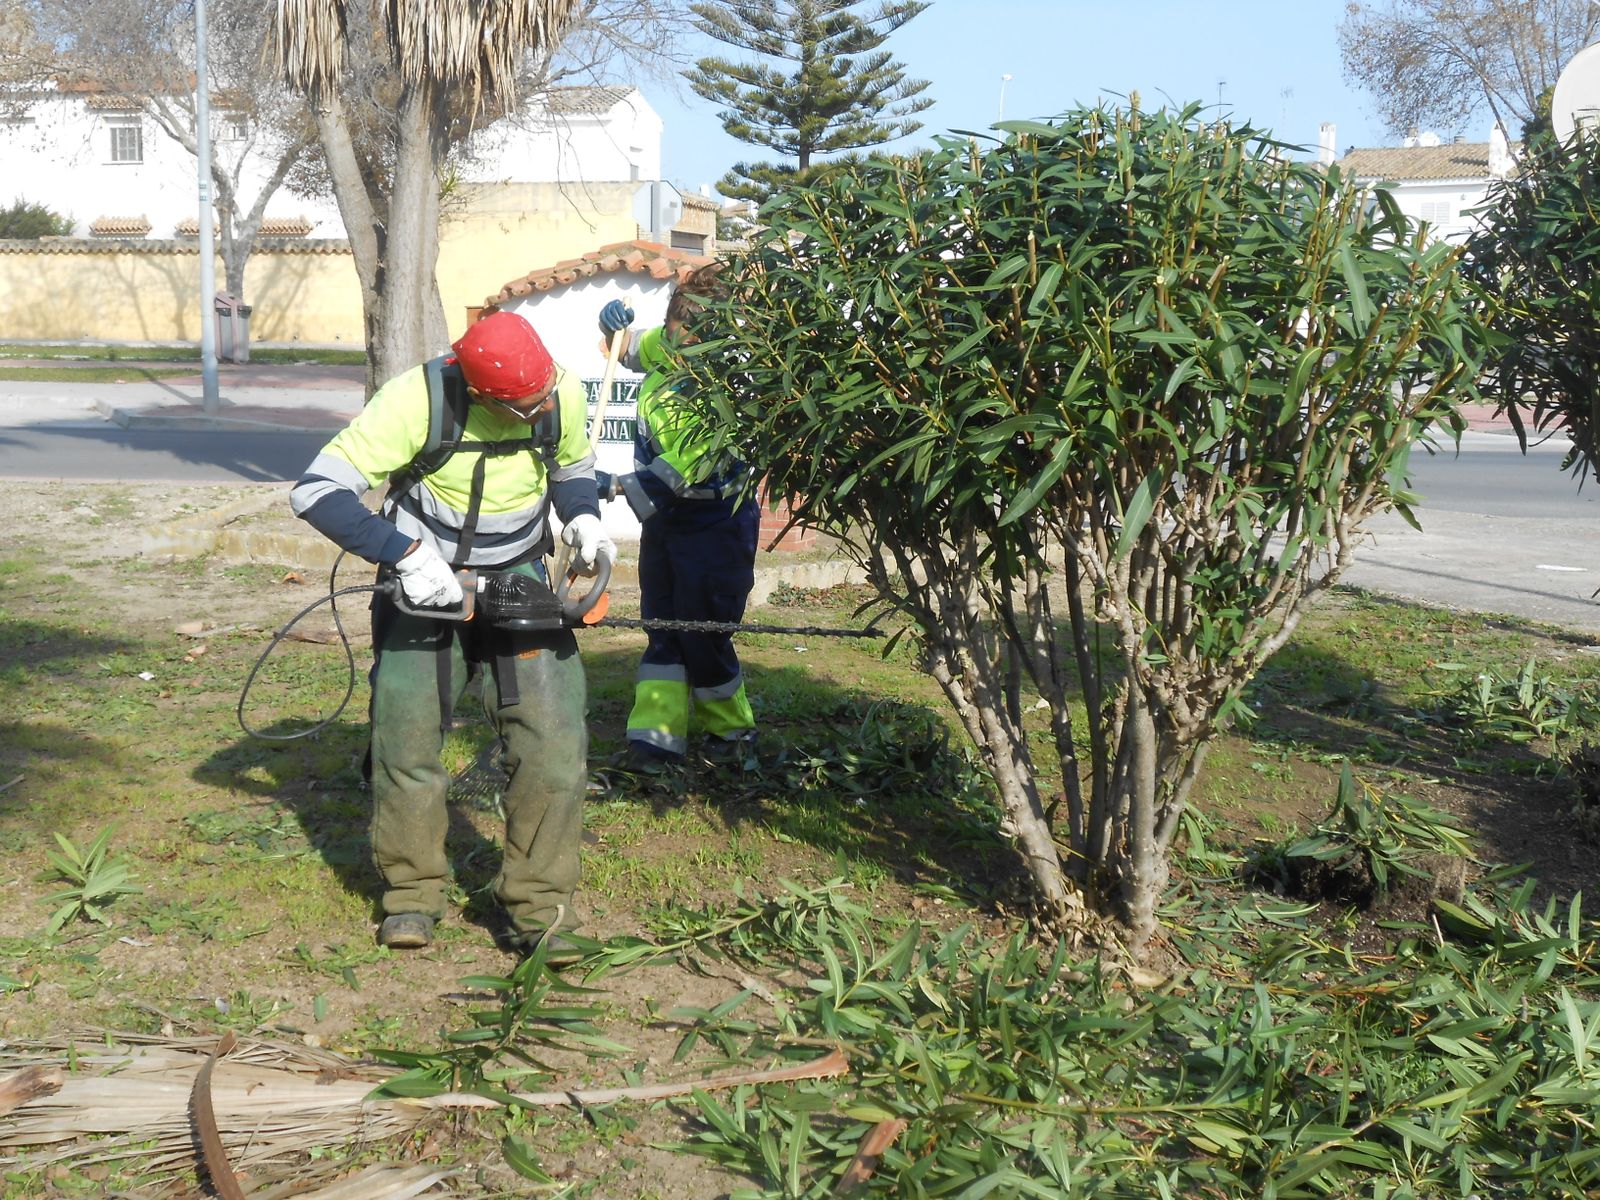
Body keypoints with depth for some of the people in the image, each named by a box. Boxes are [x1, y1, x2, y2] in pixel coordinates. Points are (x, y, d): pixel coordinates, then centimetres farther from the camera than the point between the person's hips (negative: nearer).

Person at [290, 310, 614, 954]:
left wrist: (582, 517, -8)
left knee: (554, 743, -9)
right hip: (427, 586, -2)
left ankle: (539, 908, -1)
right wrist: (406, 554, -32)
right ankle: (411, 896, 18)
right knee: (407, 739, -1)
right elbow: (317, 490, -26)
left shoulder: (564, 395, -11)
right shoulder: (417, 400, -25)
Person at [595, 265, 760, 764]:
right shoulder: (670, 345, -4)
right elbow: (628, 349, 20)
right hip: (664, 517, 8)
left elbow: (680, 473, -29)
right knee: (663, 628, 9)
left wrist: (616, 486, -24)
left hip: (713, 523, -8)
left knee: (702, 634, 1)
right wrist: (614, 325, -2)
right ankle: (657, 737, 13)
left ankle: (731, 731, 22)